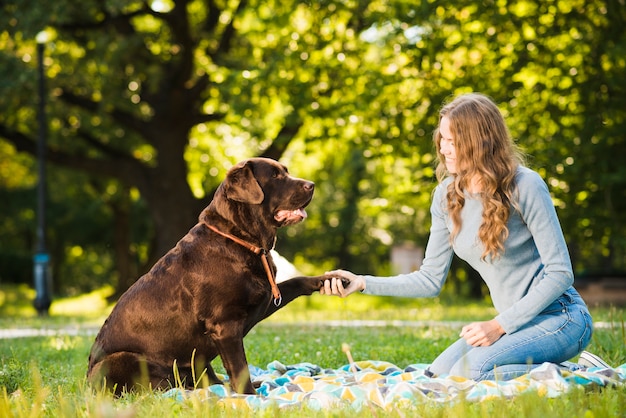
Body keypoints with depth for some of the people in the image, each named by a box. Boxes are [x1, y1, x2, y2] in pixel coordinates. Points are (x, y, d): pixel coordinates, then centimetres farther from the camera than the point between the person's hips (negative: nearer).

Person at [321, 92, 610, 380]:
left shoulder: (525, 186, -17)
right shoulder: (446, 196, 2)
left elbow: (560, 273, -16)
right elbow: (431, 279, 4)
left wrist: (500, 325, -20)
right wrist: (364, 283, -8)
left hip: (559, 317, -8)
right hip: (514, 322, 8)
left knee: (468, 372, -24)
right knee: (438, 374, -2)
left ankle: (577, 372, -7)